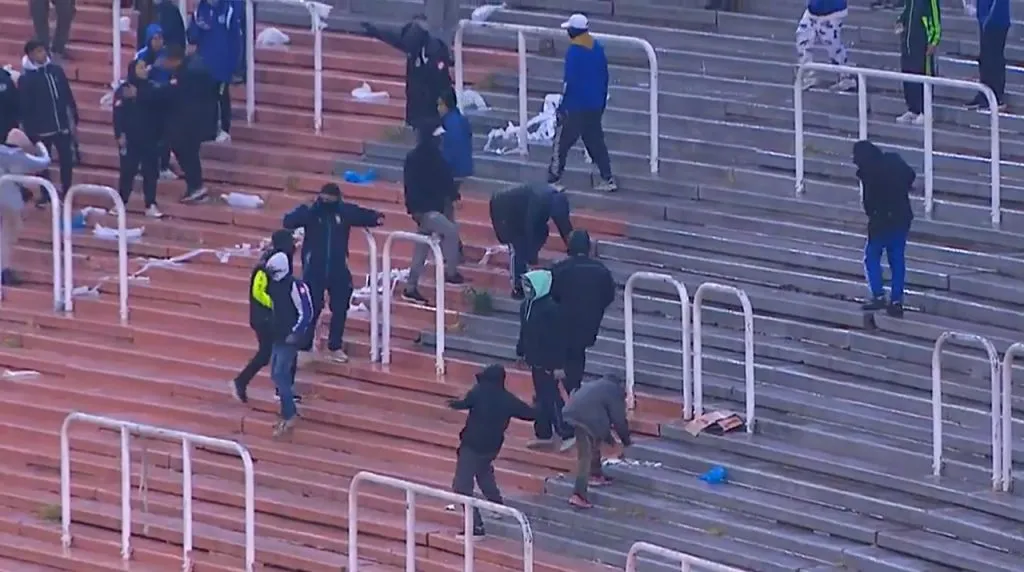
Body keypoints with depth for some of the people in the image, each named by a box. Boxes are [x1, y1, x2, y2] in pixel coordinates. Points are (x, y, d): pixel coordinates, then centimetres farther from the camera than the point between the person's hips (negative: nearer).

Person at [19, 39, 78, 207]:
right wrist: (29, 131, -9)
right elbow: (24, 107, -7)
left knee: (67, 161, 3)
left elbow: (68, 97, 8)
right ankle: (45, 194, 21)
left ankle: (66, 192, 18)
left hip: (62, 126, 3)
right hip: (40, 129, -3)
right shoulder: (25, 79, -8)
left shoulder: (56, 70, 3)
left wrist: (73, 119, 7)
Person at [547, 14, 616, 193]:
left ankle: (554, 180, 0)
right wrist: (602, 102, 21)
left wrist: (563, 106, -11)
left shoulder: (574, 51, -18)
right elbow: (604, 77, 11)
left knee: (562, 142, 1)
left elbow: (570, 81, -18)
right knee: (596, 142, 16)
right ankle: (608, 179, 15)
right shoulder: (598, 48, 5)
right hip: (595, 107, 7)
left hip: (575, 106, -7)